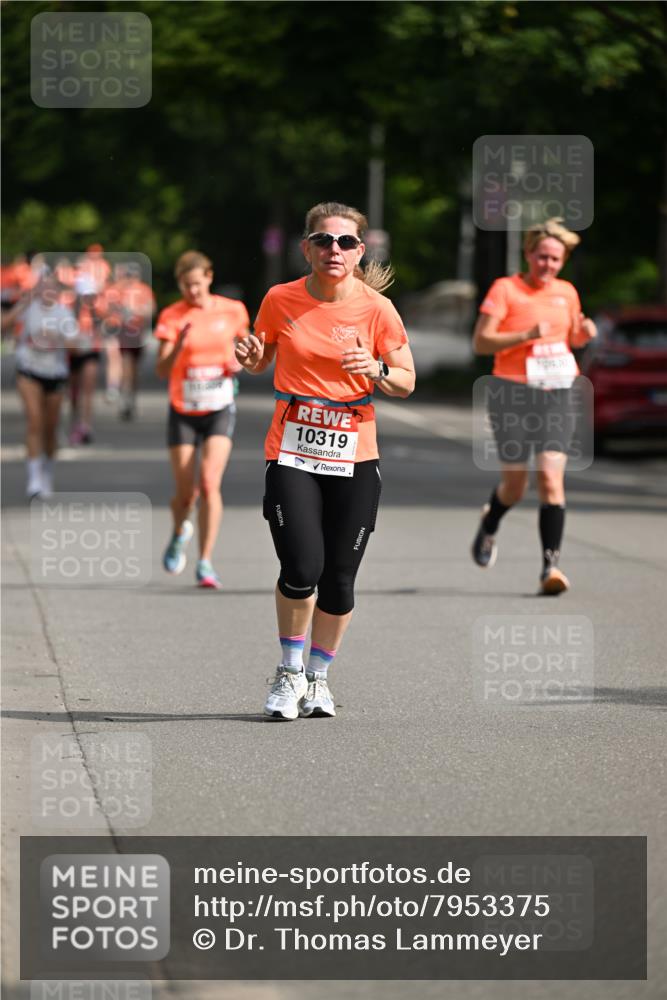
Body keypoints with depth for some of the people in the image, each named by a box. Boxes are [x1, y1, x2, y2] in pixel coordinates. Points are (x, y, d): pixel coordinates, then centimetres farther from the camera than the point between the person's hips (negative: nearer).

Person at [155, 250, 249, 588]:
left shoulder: (232, 311, -1)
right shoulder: (172, 316, -7)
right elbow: (162, 370, -14)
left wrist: (239, 362, -5)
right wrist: (178, 345, -33)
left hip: (219, 410, 0)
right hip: (183, 412, 0)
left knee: (210, 484, -17)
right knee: (185, 494, 2)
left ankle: (205, 563, -13)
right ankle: (180, 533, 38)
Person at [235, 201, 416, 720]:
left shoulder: (377, 308, -3)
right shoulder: (281, 300, -1)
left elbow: (406, 382, 5)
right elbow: (260, 362, 15)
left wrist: (375, 371, -15)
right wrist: (252, 358, -9)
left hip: (354, 459, 1)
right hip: (292, 454, -1)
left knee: (339, 581, 2)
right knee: (302, 569, -16)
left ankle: (318, 677, 25)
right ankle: (289, 672, 8)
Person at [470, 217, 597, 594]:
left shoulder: (567, 292, 10)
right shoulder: (505, 289, -4)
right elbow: (481, 342, -10)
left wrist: (584, 334, 2)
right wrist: (527, 334, -22)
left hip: (558, 395, 3)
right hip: (514, 393, -3)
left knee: (552, 477, -13)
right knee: (515, 486, 3)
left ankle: (551, 564, -13)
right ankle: (489, 525, 38)